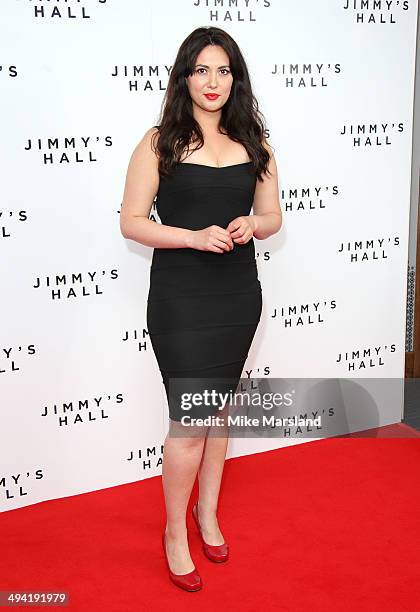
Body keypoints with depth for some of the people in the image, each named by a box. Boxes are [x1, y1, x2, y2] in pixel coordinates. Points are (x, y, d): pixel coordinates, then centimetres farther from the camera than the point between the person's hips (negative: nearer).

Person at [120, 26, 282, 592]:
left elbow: (272, 216, 13)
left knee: (218, 407, 16)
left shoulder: (253, 144, 6)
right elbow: (131, 221, -7)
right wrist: (194, 236, -21)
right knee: (190, 422, -3)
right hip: (181, 298, -4)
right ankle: (175, 532, 20)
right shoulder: (160, 143, -6)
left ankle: (208, 511, 35)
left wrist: (251, 225, -11)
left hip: (239, 295, 4)